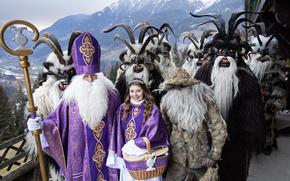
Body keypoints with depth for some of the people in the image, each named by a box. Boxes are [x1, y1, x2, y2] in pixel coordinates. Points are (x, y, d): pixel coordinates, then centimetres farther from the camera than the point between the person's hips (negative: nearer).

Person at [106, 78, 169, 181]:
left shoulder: (153, 110, -10)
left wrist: (134, 143, -12)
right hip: (127, 154, 3)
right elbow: (117, 132, 4)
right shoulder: (122, 108, 1)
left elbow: (153, 135, -13)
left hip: (146, 154, -3)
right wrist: (114, 152, 0)